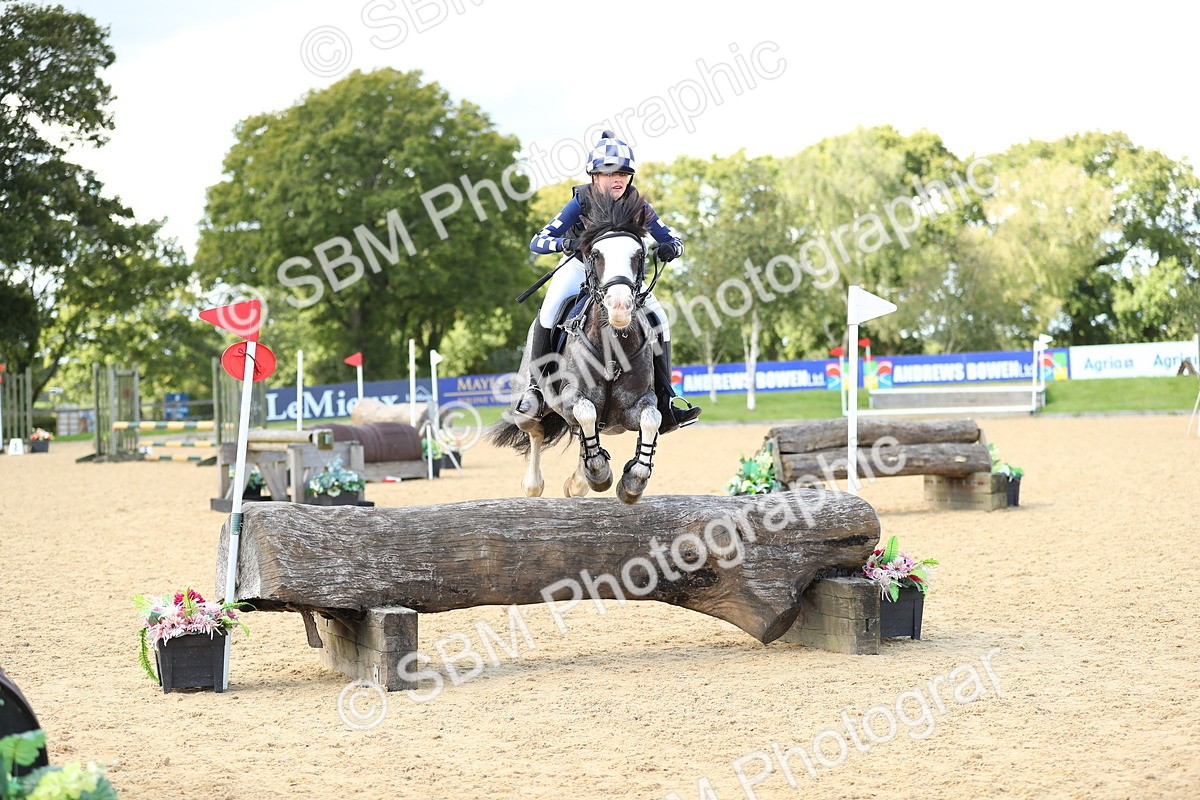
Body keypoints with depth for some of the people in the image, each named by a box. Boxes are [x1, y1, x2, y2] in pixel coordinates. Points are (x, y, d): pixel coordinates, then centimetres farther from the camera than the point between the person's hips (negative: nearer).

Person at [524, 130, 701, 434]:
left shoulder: (636, 204, -15)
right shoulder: (581, 203, -22)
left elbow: (672, 239, -9)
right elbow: (537, 242, -26)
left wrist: (671, 248, -34)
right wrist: (565, 242, -47)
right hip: (580, 264, -3)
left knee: (658, 318, -14)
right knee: (551, 309, -32)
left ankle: (664, 401, -11)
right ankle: (535, 384, -16)